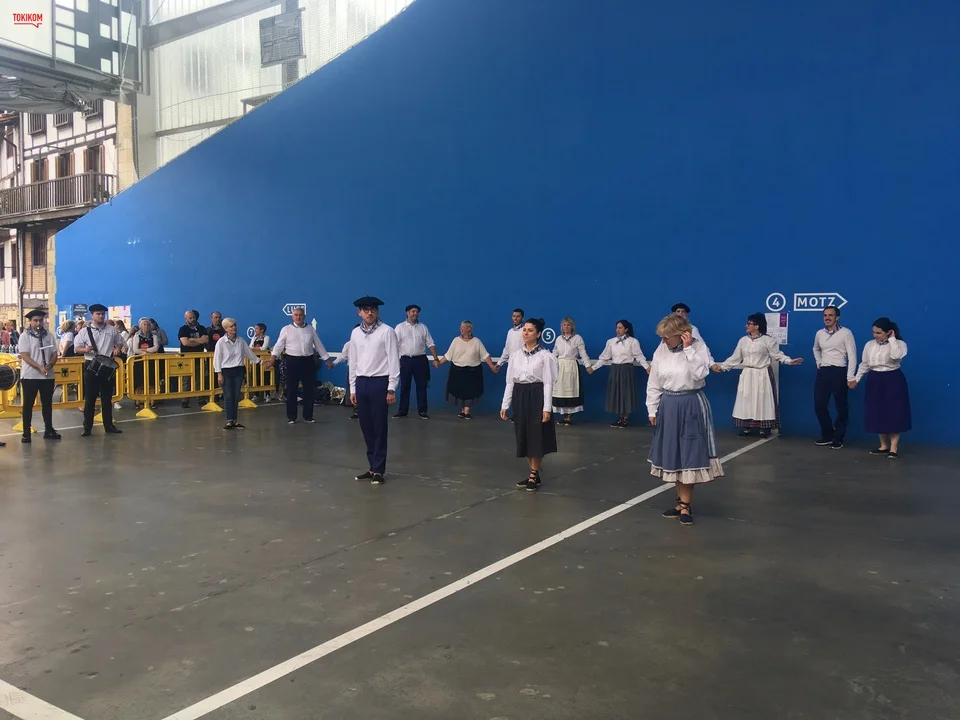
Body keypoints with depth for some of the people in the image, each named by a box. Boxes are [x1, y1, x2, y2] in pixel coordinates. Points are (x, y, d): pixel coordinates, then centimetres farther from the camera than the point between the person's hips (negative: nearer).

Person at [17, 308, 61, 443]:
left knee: (47, 403, 10)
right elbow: (25, 356, -11)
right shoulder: (25, 336, -3)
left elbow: (54, 354, 6)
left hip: (48, 375, 3)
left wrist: (49, 365, -14)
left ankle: (48, 430, 19)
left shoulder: (49, 335, 8)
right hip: (30, 375, -3)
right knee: (28, 404, 1)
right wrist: (40, 367, -21)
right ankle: (26, 432, 6)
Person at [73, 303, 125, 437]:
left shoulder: (112, 330, 6)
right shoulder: (85, 331, 0)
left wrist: (117, 348, -2)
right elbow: (76, 348, 0)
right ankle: (87, 427, 8)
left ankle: (109, 425, 19)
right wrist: (85, 349, -20)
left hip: (108, 367, 2)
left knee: (107, 398, 11)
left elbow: (120, 342, 19)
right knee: (90, 399, 2)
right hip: (91, 366, -2)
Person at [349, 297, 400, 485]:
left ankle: (378, 470, 9)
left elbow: (394, 361, -8)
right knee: (366, 427, 10)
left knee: (379, 428, 0)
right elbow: (353, 362, 14)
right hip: (361, 383, 5)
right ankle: (372, 466, 22)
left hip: (379, 383, -5)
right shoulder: (355, 333, 10)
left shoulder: (387, 332, -7)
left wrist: (392, 389, -11)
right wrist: (352, 388, 12)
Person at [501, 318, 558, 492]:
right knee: (523, 436, 9)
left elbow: (548, 383, -9)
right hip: (519, 397, 5)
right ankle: (533, 473, 22)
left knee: (536, 437, 0)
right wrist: (505, 405, 6)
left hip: (537, 397, -5)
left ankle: (533, 476, 11)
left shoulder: (545, 355, -6)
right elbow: (510, 381, 8)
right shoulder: (515, 355, 6)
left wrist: (547, 408, -14)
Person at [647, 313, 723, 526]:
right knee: (672, 455, 11)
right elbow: (654, 384, 5)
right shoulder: (661, 350, 0)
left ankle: (684, 504, 10)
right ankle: (682, 502, 25)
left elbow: (700, 374, -25)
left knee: (689, 456, -1)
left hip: (691, 406, -4)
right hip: (668, 406, 4)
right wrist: (652, 410, 5)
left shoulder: (698, 347, -10)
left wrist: (688, 349, -23)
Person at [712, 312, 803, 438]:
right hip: (747, 375, 4)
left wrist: (790, 361, -22)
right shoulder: (743, 340, 7)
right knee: (746, 401, 4)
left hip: (762, 375, -4)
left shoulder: (767, 340, -6)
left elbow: (778, 354, -7)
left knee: (762, 401, 0)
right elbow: (735, 358, 11)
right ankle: (747, 428, 11)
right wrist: (721, 366, 8)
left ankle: (764, 429, 7)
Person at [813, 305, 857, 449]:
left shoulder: (845, 333, -8)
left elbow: (852, 355, -11)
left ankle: (838, 438, 15)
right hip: (823, 372, 5)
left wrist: (850, 377, -16)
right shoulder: (819, 334, 10)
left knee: (841, 407, 4)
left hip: (839, 372, -5)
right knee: (819, 406, 5)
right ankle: (827, 435, 22)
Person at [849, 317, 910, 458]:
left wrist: (892, 339, -18)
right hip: (874, 381, 5)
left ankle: (894, 448, 1)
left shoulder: (899, 344, -8)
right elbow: (864, 364, 13)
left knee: (894, 414, -4)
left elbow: (896, 356, -30)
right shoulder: (869, 345, 6)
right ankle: (884, 445, 18)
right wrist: (856, 379, 7)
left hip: (893, 381, -5)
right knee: (877, 414, 7)